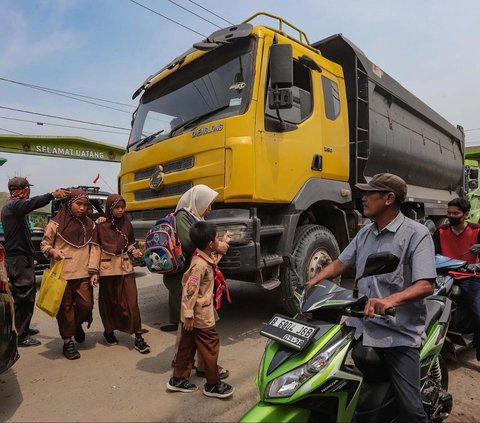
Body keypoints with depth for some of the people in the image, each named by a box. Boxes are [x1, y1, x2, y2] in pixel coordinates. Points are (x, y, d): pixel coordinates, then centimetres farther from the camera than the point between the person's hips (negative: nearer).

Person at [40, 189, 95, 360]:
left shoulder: (89, 224, 7)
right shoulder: (56, 223, -4)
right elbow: (44, 244, 4)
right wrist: (52, 251, -17)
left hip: (83, 273, 3)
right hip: (62, 273, -2)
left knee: (86, 304, -2)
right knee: (65, 308, 5)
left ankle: (77, 324, 32)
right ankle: (67, 342, 21)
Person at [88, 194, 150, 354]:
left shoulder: (127, 224, 5)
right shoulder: (101, 225, -3)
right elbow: (95, 248, -4)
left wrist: (134, 251, -7)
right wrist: (93, 271, -9)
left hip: (126, 268, 2)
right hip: (107, 269, -1)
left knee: (131, 302, -2)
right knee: (109, 302, 11)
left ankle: (138, 337, 4)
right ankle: (109, 331, 33)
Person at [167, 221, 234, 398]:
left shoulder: (205, 257, 0)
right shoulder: (200, 264, -28)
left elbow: (214, 258, 26)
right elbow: (189, 291, -27)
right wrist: (188, 315, -22)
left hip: (194, 314, 10)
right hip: (200, 316, -9)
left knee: (187, 345, 20)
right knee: (211, 348, 7)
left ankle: (178, 379, 33)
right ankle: (213, 385, 23)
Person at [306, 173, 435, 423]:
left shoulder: (416, 234, -10)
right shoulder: (365, 233, 11)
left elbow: (426, 285, -20)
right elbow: (340, 263, 14)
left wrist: (390, 300, -37)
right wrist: (311, 283, 2)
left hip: (399, 333, -5)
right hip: (363, 327, 6)